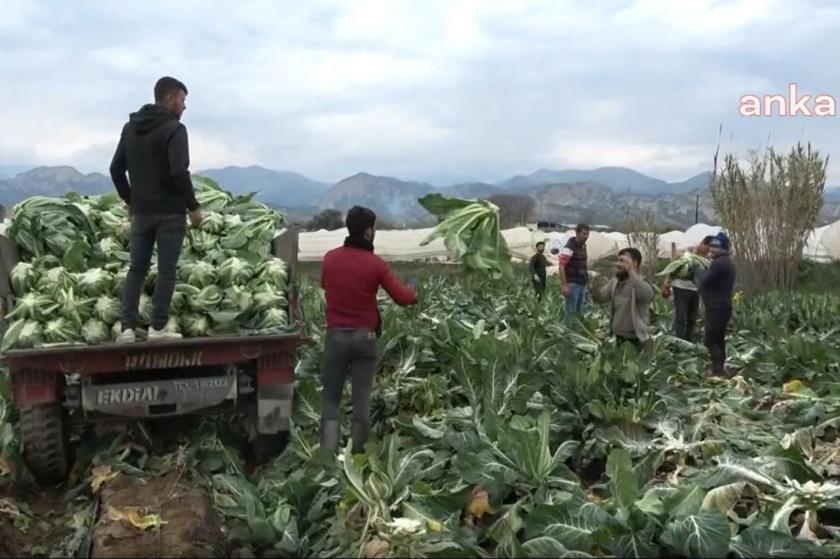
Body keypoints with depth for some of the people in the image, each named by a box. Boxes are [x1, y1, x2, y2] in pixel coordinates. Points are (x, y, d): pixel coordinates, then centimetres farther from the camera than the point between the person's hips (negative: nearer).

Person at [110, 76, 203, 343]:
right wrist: (193, 206, -11)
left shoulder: (130, 127, 12)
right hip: (170, 211, -6)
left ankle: (127, 328, 4)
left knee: (136, 268, 10)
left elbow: (116, 168, 13)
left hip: (141, 211, 6)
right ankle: (158, 328, 3)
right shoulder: (174, 128, -11)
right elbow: (179, 172, -21)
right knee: (167, 270, 1)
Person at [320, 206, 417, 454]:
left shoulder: (330, 258, 0)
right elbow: (402, 298, -3)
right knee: (361, 399, 8)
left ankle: (327, 452, -1)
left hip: (335, 336, 2)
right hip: (364, 337, -2)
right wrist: (413, 292, 17)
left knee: (331, 398, 8)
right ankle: (358, 451, 14)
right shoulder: (375, 264, -8)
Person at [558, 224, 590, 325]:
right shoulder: (569, 247, -15)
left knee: (579, 312, 13)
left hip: (582, 284, 8)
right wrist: (564, 285, -23)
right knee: (571, 312, -5)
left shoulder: (583, 246, 11)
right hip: (572, 284, -8)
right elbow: (561, 267, -19)